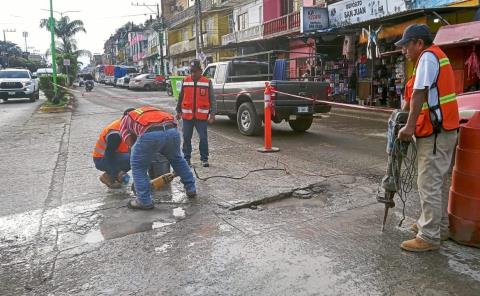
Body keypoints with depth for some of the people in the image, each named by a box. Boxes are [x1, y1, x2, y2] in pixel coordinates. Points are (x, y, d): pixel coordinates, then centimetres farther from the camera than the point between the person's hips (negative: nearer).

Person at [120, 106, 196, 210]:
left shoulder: (125, 119, 32)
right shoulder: (150, 109, 43)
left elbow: (130, 143, 20)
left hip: (150, 134, -4)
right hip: (172, 130, 5)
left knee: (138, 165, 18)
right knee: (177, 159, 31)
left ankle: (145, 201, 21)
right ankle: (191, 189, 41)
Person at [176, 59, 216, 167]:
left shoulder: (207, 82, -2)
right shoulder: (185, 81, 6)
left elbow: (212, 99, -2)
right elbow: (181, 97, 14)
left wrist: (212, 114, -10)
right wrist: (178, 111, 16)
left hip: (201, 116, -2)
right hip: (187, 115, 3)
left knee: (203, 138, 0)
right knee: (186, 138, 8)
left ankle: (204, 158, 14)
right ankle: (187, 158, 22)